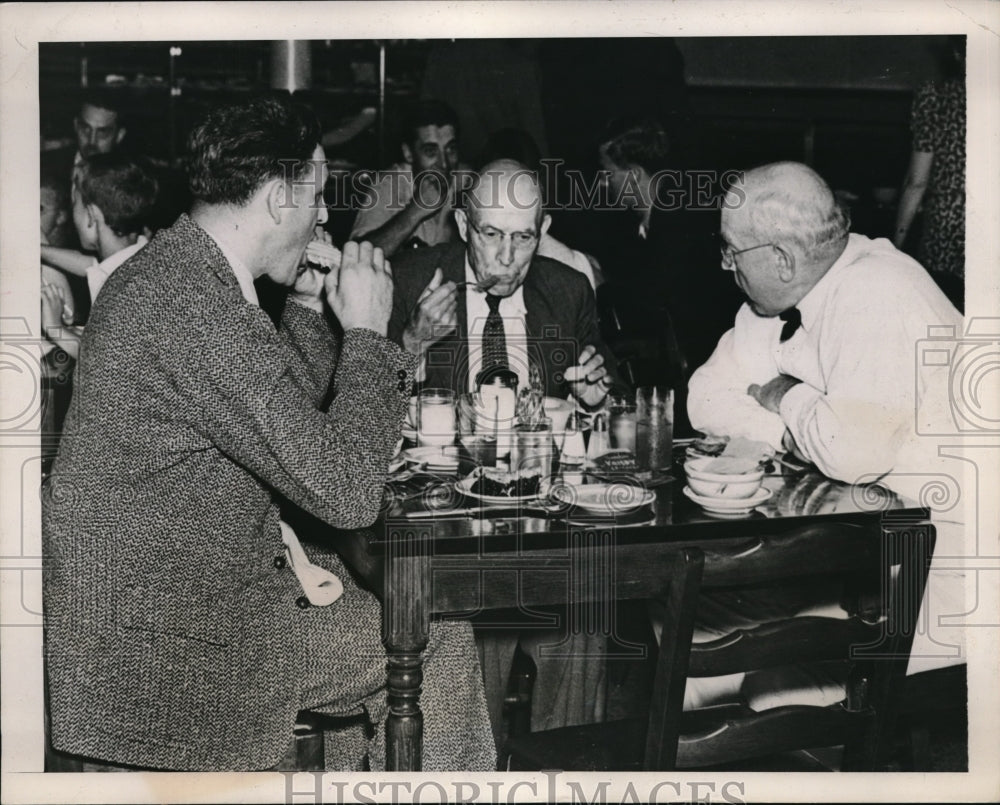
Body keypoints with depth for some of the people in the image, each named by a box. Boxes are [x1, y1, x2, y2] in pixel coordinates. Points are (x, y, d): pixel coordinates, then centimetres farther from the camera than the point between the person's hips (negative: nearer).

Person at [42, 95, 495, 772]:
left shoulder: (165, 271, 7)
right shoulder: (203, 315, -26)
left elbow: (290, 419, 18)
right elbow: (348, 492, -24)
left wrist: (310, 307, 7)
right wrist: (367, 331, -16)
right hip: (164, 642, -10)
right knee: (440, 643, -3)